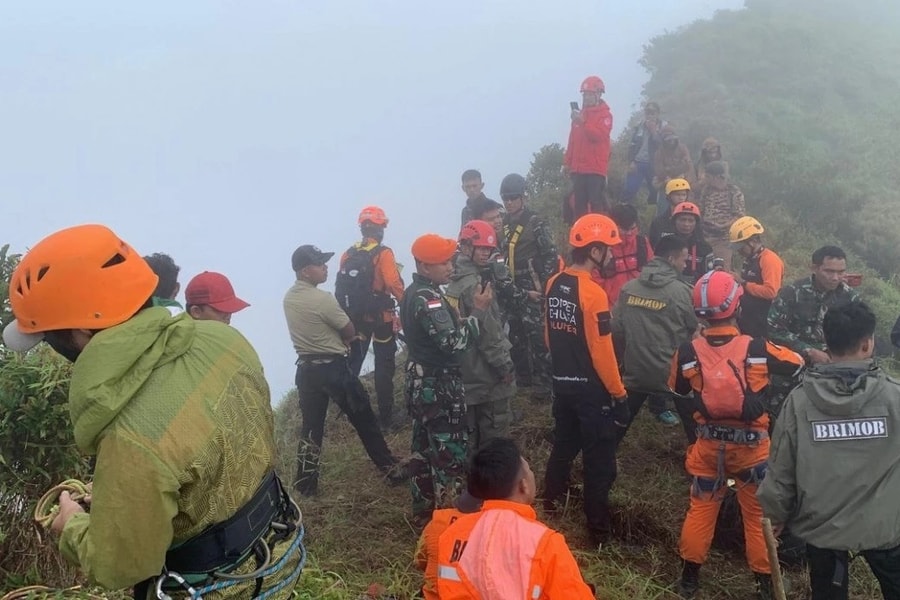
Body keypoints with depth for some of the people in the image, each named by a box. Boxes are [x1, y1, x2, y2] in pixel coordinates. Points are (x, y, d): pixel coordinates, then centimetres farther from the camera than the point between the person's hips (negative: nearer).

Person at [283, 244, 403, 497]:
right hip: (333, 367, -7)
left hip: (306, 368, 7)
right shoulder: (322, 299, -20)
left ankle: (305, 484, 16)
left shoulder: (289, 297, 5)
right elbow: (351, 332, -9)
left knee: (310, 427, 12)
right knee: (364, 420, 7)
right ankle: (391, 470, 18)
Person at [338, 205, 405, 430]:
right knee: (384, 368, 5)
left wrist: (348, 314, 13)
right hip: (380, 318, -5)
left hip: (355, 318, 5)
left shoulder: (348, 254, 0)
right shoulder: (383, 254, -16)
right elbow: (395, 286, -23)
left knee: (353, 364, 20)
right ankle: (385, 417, 9)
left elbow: (341, 288, 3)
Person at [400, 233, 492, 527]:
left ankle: (424, 513, 30)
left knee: (424, 451, 18)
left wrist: (461, 317, 3)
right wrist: (478, 311, -21)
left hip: (421, 382, 10)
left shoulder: (413, 292, 9)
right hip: (439, 386, -10)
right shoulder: (428, 299, -22)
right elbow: (453, 343, -30)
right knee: (450, 456, -1)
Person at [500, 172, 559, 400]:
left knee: (536, 335, -7)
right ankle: (522, 375, 26)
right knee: (514, 334, 12)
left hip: (532, 289, -7)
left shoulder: (536, 223, -9)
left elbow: (551, 255, -11)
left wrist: (543, 284, -13)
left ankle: (543, 381, 0)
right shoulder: (503, 224, 10)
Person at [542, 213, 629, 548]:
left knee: (564, 445, 25)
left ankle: (551, 504, 39)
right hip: (592, 388, -7)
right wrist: (619, 394, -13)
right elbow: (602, 352, -21)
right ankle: (599, 531, 13)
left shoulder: (554, 284, 2)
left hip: (562, 382, 8)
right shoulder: (593, 293, -22)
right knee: (599, 459, 4)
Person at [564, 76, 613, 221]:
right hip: (578, 168, 6)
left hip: (595, 168, -6)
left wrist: (583, 122, -27)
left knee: (597, 203, -8)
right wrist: (567, 160, 17)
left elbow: (599, 135, -19)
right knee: (579, 203, 9)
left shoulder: (605, 115, -3)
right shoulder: (580, 113, 16)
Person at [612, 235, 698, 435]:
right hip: (673, 372, -4)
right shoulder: (680, 290, -14)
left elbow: (616, 329, 2)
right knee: (693, 421, 14)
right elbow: (694, 328, -3)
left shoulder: (628, 288, -3)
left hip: (636, 371, 4)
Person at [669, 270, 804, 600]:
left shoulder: (688, 353, -14)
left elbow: (678, 391, 5)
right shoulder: (757, 349, -18)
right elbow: (798, 364, 3)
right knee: (758, 513, 15)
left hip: (709, 445, 2)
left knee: (701, 508, 17)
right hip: (751, 446, -1)